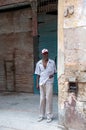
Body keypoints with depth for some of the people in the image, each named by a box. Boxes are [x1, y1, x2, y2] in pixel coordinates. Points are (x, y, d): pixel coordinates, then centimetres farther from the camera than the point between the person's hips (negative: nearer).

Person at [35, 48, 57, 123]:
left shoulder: (52, 62, 1)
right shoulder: (39, 63, 4)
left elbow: (55, 71, 11)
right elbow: (38, 74, 7)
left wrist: (52, 74, -10)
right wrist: (37, 84, 4)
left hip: (49, 82, -2)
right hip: (41, 83, 2)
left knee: (49, 98, -5)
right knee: (42, 99, 8)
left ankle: (49, 116, 3)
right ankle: (42, 115, 18)